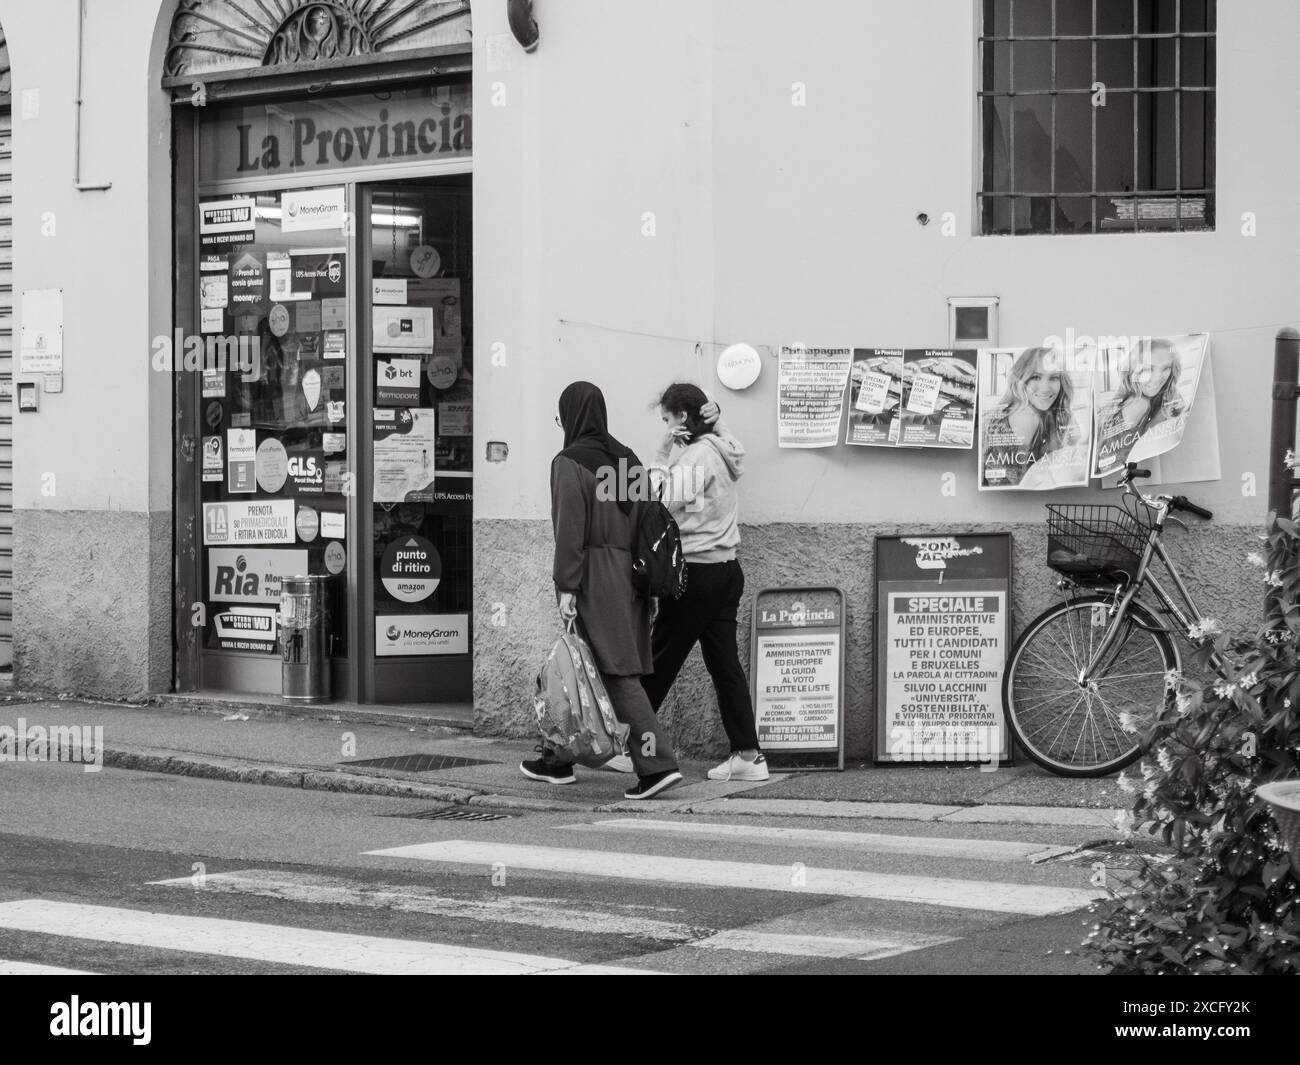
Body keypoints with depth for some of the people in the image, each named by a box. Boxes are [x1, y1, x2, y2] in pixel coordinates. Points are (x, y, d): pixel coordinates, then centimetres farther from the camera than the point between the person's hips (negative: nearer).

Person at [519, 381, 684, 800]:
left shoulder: (569, 463, -9)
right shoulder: (627, 458, 11)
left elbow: (570, 529, -15)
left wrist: (566, 586, -14)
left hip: (593, 574, -7)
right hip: (628, 572, 7)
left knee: (616, 672, -8)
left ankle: (657, 764, -16)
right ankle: (560, 757, 25)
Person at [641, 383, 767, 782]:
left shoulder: (696, 456, -16)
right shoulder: (722, 448, 12)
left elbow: (662, 504, -20)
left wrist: (665, 452, -12)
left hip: (697, 573, -9)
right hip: (727, 569, 9)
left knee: (660, 662, 2)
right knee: (725, 663, 7)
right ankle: (747, 754, 4)